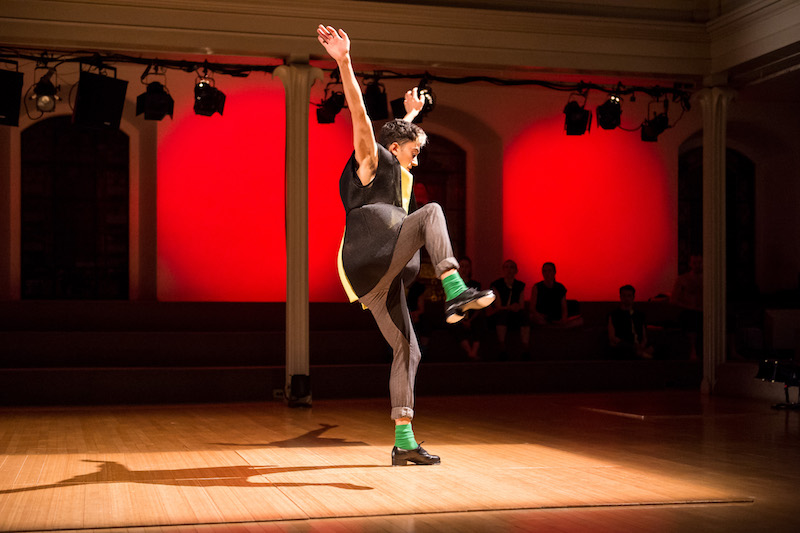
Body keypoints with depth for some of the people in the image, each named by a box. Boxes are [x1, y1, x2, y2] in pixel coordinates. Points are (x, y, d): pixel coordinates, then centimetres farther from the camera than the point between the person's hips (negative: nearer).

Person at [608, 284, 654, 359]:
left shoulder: (640, 315, 26)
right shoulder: (614, 315, 13)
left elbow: (644, 337, 20)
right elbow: (612, 338, 2)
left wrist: (642, 345, -8)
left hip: (639, 346, 2)